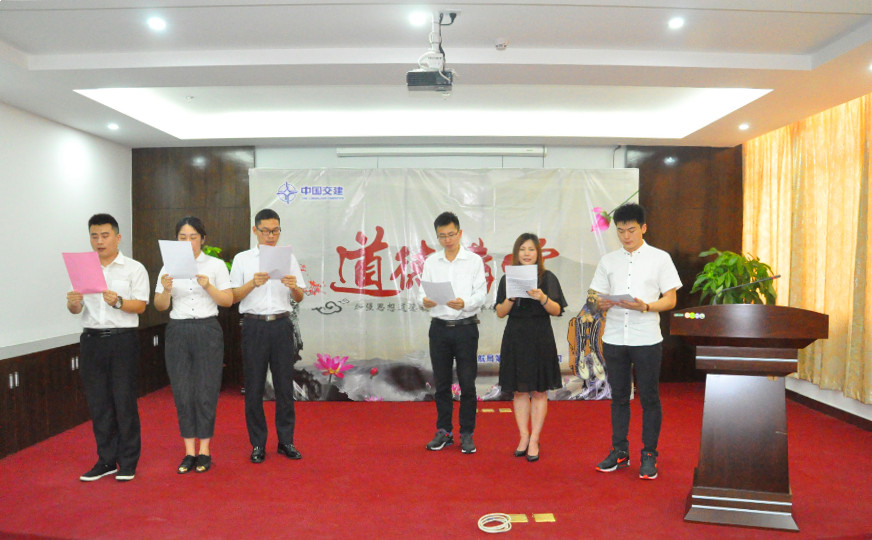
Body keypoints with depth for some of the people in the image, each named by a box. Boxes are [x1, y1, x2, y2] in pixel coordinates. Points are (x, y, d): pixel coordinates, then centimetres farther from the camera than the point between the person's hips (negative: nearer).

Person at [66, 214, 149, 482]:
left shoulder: (134, 269, 2)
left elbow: (140, 305, -7)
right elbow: (76, 308, 9)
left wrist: (118, 301, -25)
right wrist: (73, 304, -13)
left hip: (122, 339, -4)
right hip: (91, 339, 4)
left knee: (125, 401, -1)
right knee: (98, 402, 8)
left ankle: (128, 462, 9)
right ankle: (106, 460, 19)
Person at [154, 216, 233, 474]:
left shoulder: (216, 265, 1)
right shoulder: (169, 267, 7)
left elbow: (228, 301, -3)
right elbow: (160, 306, 4)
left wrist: (208, 286, -18)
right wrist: (165, 290, -16)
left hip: (207, 330, -2)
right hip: (177, 331, 2)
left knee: (206, 392, 0)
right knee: (182, 393, 4)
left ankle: (204, 451, 13)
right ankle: (189, 452, 15)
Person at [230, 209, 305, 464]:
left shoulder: (289, 258, 10)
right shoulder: (243, 259, 6)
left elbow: (299, 298, 9)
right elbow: (233, 297, 0)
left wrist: (294, 287, -13)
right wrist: (253, 283, -17)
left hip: (281, 325, 1)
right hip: (254, 325, -1)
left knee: (285, 384, 4)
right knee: (254, 386, 3)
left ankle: (286, 441, 15)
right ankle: (258, 444, 14)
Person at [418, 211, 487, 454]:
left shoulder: (474, 260, 1)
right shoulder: (431, 262, 9)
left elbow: (481, 294, -6)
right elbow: (422, 291, 4)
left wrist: (464, 303, -26)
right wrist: (425, 301, -20)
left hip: (466, 327, -2)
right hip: (439, 327, 3)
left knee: (467, 383, 2)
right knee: (441, 383, 10)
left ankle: (467, 434, 14)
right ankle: (443, 432, 22)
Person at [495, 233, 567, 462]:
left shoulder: (548, 278, 1)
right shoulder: (507, 279, 5)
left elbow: (557, 311, -4)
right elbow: (500, 312, 2)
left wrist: (542, 298, -21)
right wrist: (511, 298, -16)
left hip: (540, 338, -2)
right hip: (515, 337, 2)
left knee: (539, 391, 3)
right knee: (519, 390, 8)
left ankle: (534, 440, 13)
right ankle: (524, 437, 20)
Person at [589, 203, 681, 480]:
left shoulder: (660, 258, 2)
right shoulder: (608, 260, 10)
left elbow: (670, 300, -1)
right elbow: (598, 297, 10)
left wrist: (645, 306, -19)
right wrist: (602, 303, -13)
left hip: (646, 339, -3)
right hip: (614, 338, 3)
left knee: (649, 398, 5)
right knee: (618, 397, 11)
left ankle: (649, 455, 17)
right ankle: (619, 452, 22)